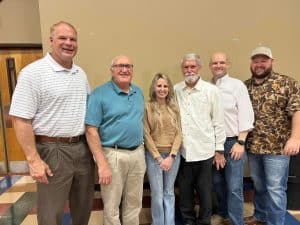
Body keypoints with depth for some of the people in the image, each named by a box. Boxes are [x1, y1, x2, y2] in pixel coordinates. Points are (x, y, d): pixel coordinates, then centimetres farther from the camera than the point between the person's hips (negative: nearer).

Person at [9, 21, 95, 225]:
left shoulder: (81, 74, 9)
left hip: (82, 148, 6)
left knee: (84, 205, 20)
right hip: (53, 150, -6)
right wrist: (34, 160, -16)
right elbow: (21, 120, -14)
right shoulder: (33, 73, -11)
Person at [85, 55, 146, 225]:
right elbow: (91, 130, -14)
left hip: (138, 153, 6)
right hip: (113, 155, -5)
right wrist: (102, 164, -18)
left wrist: (142, 150, 11)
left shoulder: (139, 93, 9)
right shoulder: (100, 94, -10)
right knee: (111, 207, 11)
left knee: (134, 204, 19)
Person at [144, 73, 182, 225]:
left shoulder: (174, 107, 5)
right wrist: (158, 157, -10)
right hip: (154, 155, -3)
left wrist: (171, 156, -7)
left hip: (173, 155, 3)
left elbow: (178, 133, 2)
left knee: (169, 193, 14)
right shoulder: (147, 107, -5)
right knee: (157, 195, 5)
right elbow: (146, 135, -7)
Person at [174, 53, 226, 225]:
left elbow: (219, 122, -1)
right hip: (182, 151, 2)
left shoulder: (211, 90, -3)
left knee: (204, 190, 12)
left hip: (204, 150, -2)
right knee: (185, 189, 15)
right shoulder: (175, 90, 3)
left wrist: (219, 150, -1)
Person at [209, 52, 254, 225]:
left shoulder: (237, 85, -3)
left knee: (234, 187, -1)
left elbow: (245, 114, -8)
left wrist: (240, 142, -12)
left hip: (233, 142, -4)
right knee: (218, 183, 15)